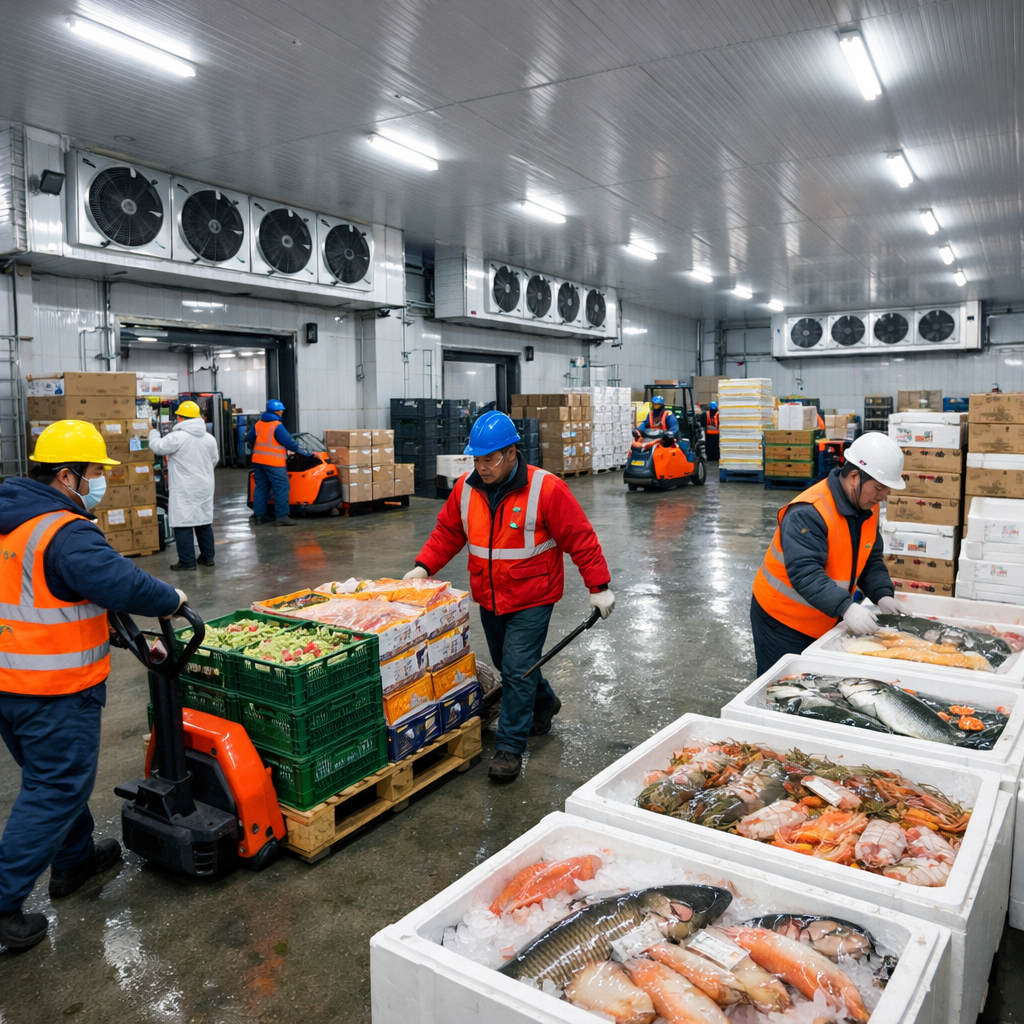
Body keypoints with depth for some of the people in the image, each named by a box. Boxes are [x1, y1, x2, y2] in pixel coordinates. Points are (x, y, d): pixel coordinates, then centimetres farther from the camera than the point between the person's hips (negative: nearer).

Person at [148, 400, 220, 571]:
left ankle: (187, 561, 1)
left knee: (183, 524, 0)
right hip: (204, 487, 6)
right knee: (204, 521, 14)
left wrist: (153, 433, 16)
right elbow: (214, 460, 16)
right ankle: (208, 557, 19)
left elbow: (157, 447, -5)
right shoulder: (209, 438, 5)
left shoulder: (177, 437, -15)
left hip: (184, 490, -6)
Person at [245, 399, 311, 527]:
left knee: (261, 487, 14)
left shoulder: (258, 424, 10)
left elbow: (249, 437, 18)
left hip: (258, 460, 8)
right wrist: (303, 451, -3)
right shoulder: (277, 426, -13)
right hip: (273, 462, -8)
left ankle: (259, 515, 17)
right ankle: (281, 516, -8)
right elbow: (289, 442, -13)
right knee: (281, 488, -5)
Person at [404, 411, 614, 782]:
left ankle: (510, 748, 6)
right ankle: (544, 704, 48)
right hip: (489, 599, 6)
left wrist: (599, 586, -14)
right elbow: (447, 532, 7)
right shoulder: (466, 488, -3)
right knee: (507, 665, 21)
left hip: (532, 600, -6)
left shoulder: (546, 489, -19)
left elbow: (581, 539, -15)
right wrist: (423, 566, -6)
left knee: (517, 671, -7)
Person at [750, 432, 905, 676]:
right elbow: (804, 573, -35)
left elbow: (870, 560, 8)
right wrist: (846, 607, -43)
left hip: (826, 619, 8)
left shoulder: (867, 508, -1)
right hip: (783, 618, -8)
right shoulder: (809, 513, -28)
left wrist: (882, 594, -9)